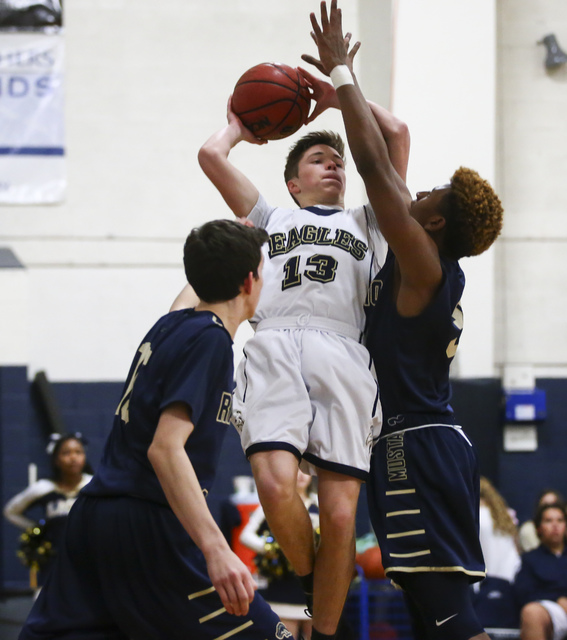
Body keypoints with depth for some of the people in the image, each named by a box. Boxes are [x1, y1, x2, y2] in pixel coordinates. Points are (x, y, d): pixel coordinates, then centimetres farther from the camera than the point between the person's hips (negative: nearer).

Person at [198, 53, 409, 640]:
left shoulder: (365, 223, 33)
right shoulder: (269, 219, 33)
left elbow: (396, 134, 26)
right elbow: (211, 155, 24)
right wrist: (239, 127, 43)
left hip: (343, 355, 1)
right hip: (274, 349, -1)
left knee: (340, 514, -12)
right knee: (276, 486, -26)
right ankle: (309, 584, 1)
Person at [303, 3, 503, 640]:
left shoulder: (422, 265, -9)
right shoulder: (437, 271, 15)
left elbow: (375, 165, -14)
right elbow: (386, 166, 24)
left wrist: (341, 71, -5)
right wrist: (342, 83, 29)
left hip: (419, 446, -10)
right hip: (424, 445, 10)